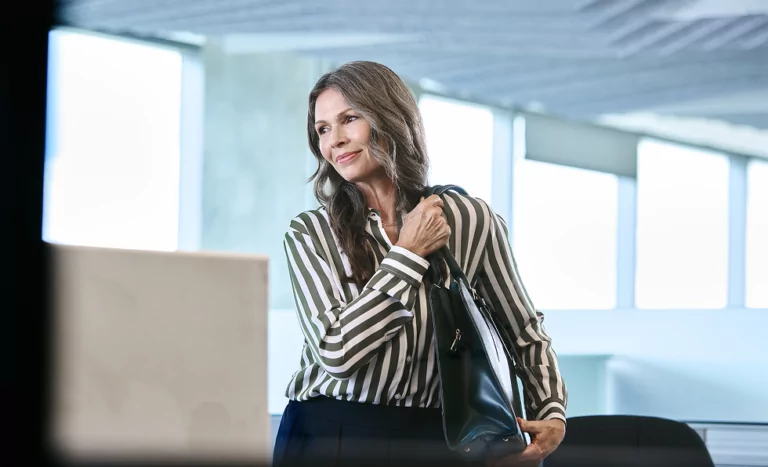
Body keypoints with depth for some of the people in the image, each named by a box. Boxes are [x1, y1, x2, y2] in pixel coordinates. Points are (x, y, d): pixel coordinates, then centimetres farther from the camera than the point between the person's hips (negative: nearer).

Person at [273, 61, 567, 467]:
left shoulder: (471, 221, 1)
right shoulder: (309, 233, -1)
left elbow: (525, 332, 12)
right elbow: (335, 351, -15)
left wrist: (553, 416, -2)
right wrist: (408, 254, -11)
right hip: (326, 434, -1)